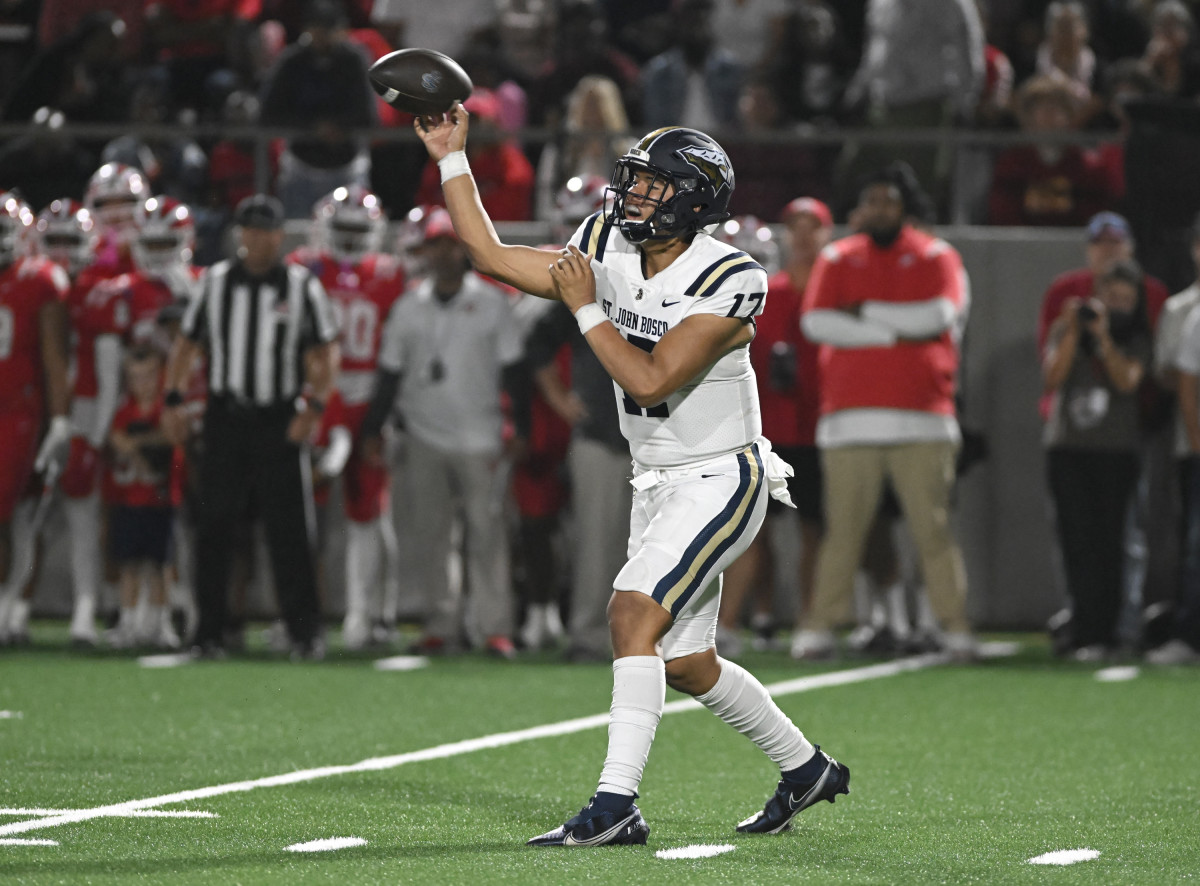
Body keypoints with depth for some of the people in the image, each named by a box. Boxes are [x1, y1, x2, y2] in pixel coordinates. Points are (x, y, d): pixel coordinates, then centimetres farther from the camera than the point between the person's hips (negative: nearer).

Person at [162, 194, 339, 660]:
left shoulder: (303, 286, 1)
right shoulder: (214, 282, 7)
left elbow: (326, 354, 2)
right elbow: (187, 343, 13)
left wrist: (313, 407, -10)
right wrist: (173, 399, 4)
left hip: (280, 422, -2)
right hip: (225, 418, 2)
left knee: (289, 530, -3)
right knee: (214, 529, 2)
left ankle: (305, 631, 3)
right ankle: (208, 633, 7)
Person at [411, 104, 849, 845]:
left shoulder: (728, 281, -22)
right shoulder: (610, 255, 0)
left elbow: (650, 382, -28)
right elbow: (493, 256, 5)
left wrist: (587, 309, -19)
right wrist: (452, 159, 0)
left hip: (719, 481, -8)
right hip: (658, 483, 8)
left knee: (634, 613, -23)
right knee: (684, 663, 14)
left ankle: (615, 806, -25)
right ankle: (806, 769, 34)